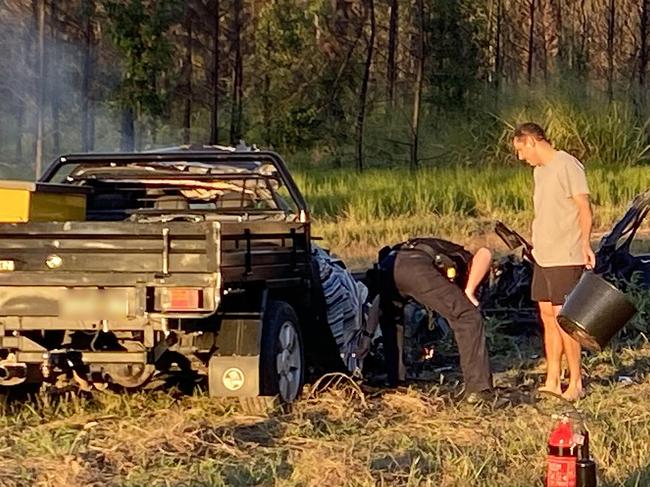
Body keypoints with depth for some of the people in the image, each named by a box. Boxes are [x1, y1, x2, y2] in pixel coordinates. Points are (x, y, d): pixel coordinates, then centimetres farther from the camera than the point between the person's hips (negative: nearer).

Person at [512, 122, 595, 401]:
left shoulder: (567, 166, -11)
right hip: (543, 257, 9)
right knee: (548, 318, 9)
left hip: (565, 258, -9)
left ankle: (575, 383, 1)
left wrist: (585, 244, -28)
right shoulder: (539, 170, 17)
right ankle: (552, 382, 15)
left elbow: (584, 208, -17)